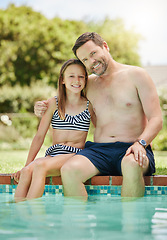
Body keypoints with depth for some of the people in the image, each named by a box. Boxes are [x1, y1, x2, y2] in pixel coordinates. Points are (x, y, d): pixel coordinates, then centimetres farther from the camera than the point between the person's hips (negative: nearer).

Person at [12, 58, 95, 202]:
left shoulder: (89, 105, 8)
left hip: (76, 155, -3)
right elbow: (40, 136, 10)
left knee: (40, 166, -33)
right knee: (27, 171, -30)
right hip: (53, 153, 3)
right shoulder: (53, 104, 10)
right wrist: (27, 164, 1)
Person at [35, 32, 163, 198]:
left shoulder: (135, 75, 6)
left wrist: (140, 143, -20)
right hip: (98, 150, 3)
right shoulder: (88, 84, 19)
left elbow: (156, 119, -1)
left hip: (130, 149, -3)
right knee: (69, 170, -29)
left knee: (132, 164, -40)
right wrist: (43, 108, 13)